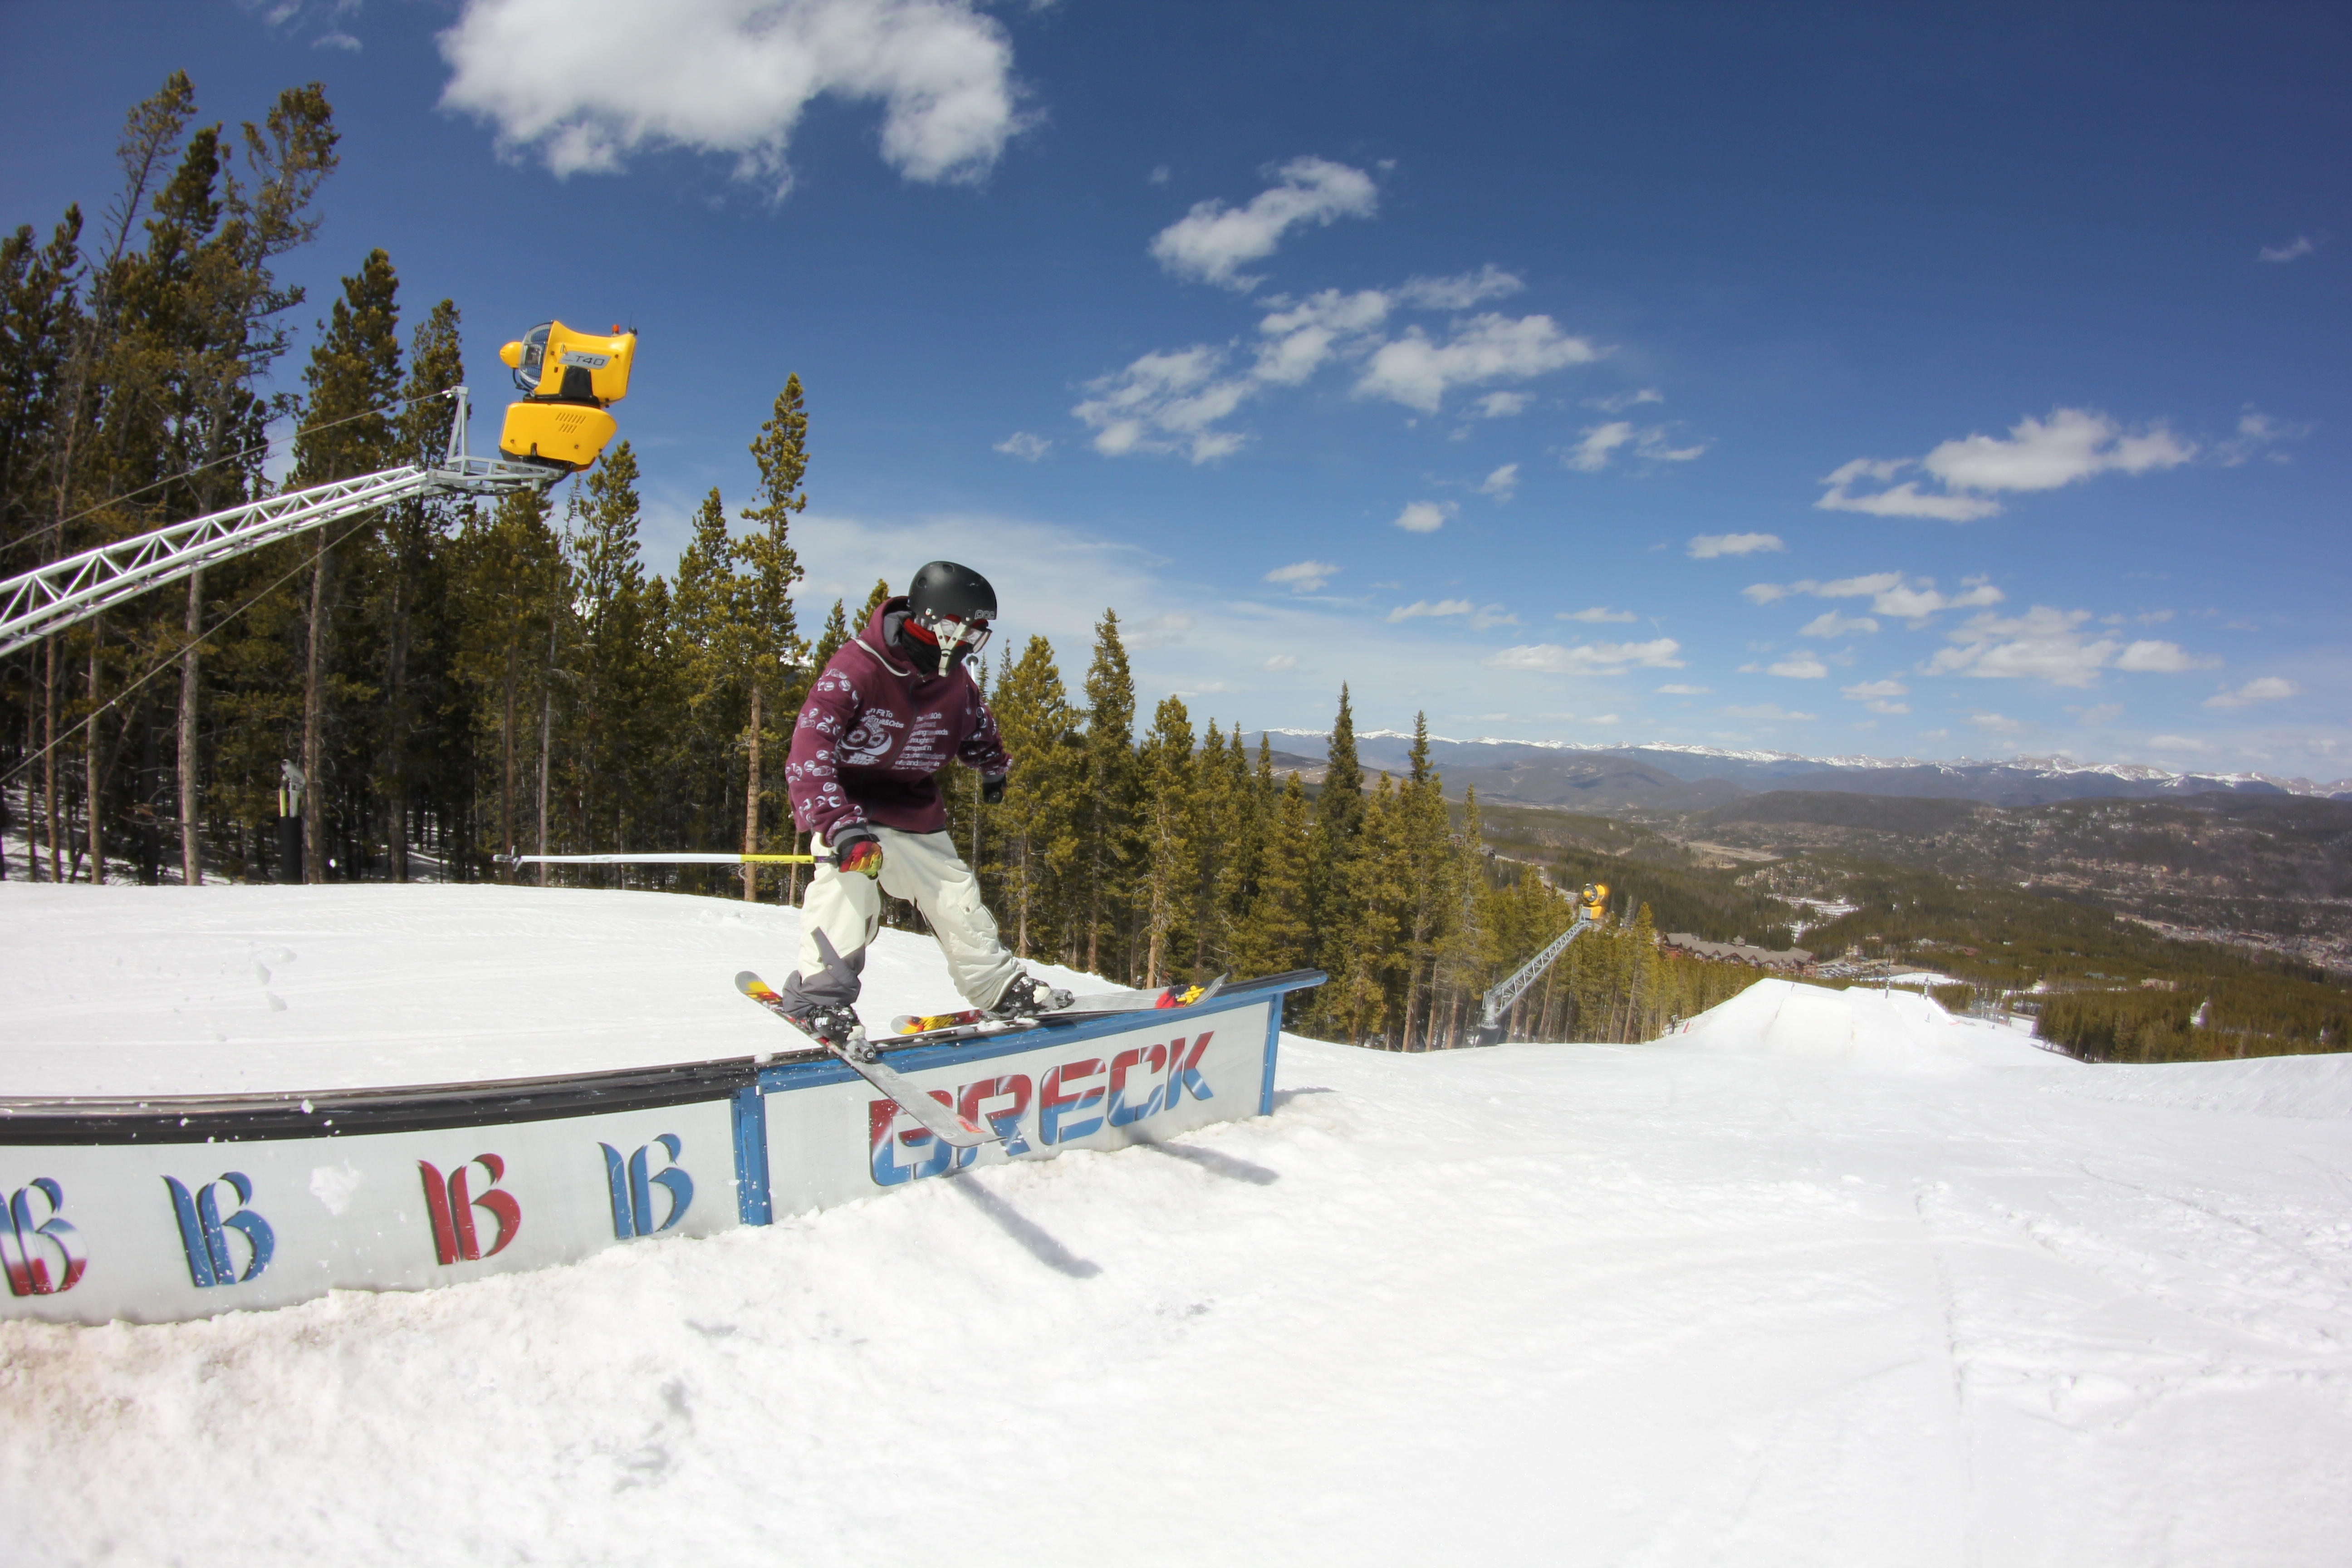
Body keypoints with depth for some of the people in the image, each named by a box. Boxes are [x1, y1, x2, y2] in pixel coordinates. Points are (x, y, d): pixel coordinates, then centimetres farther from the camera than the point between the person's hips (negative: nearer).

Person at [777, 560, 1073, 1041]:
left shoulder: (956, 681, -3)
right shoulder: (856, 668, -26)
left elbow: (977, 723, 25)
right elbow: (810, 749, -35)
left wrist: (992, 767, 13)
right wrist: (840, 826, -45)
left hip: (916, 818, 6)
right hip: (848, 809, -6)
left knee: (956, 895, 9)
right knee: (849, 889, -29)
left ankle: (1001, 988, 22)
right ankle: (819, 993, -18)